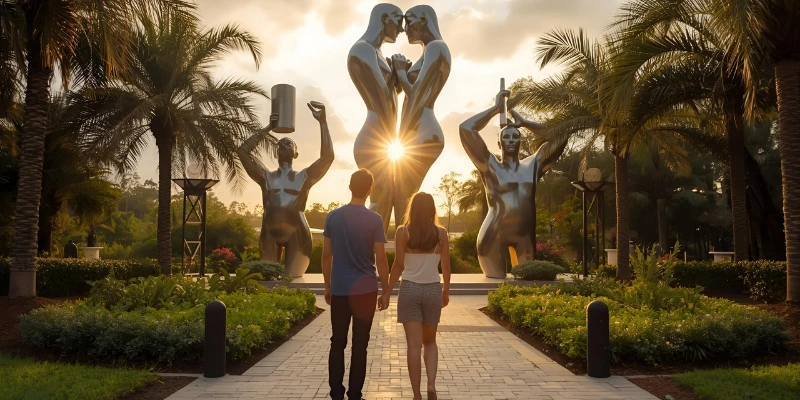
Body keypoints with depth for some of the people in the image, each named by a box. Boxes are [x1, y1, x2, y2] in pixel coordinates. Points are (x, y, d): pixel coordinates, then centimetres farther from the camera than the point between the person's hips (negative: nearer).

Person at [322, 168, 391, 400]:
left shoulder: (333, 216, 1)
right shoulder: (374, 220, -7)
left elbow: (326, 255, 5)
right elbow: (380, 259, -7)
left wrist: (327, 286, 15)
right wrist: (386, 291, 2)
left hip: (339, 290, 2)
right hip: (365, 290, -2)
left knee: (337, 343, 11)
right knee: (359, 345, 5)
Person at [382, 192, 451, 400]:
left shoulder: (403, 232, -6)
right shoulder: (441, 233, -1)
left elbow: (398, 265, -7)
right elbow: (446, 266, 3)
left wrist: (387, 292, 2)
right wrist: (446, 291, 17)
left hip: (409, 289, -2)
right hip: (433, 290, 2)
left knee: (414, 345, 3)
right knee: (430, 342, 18)